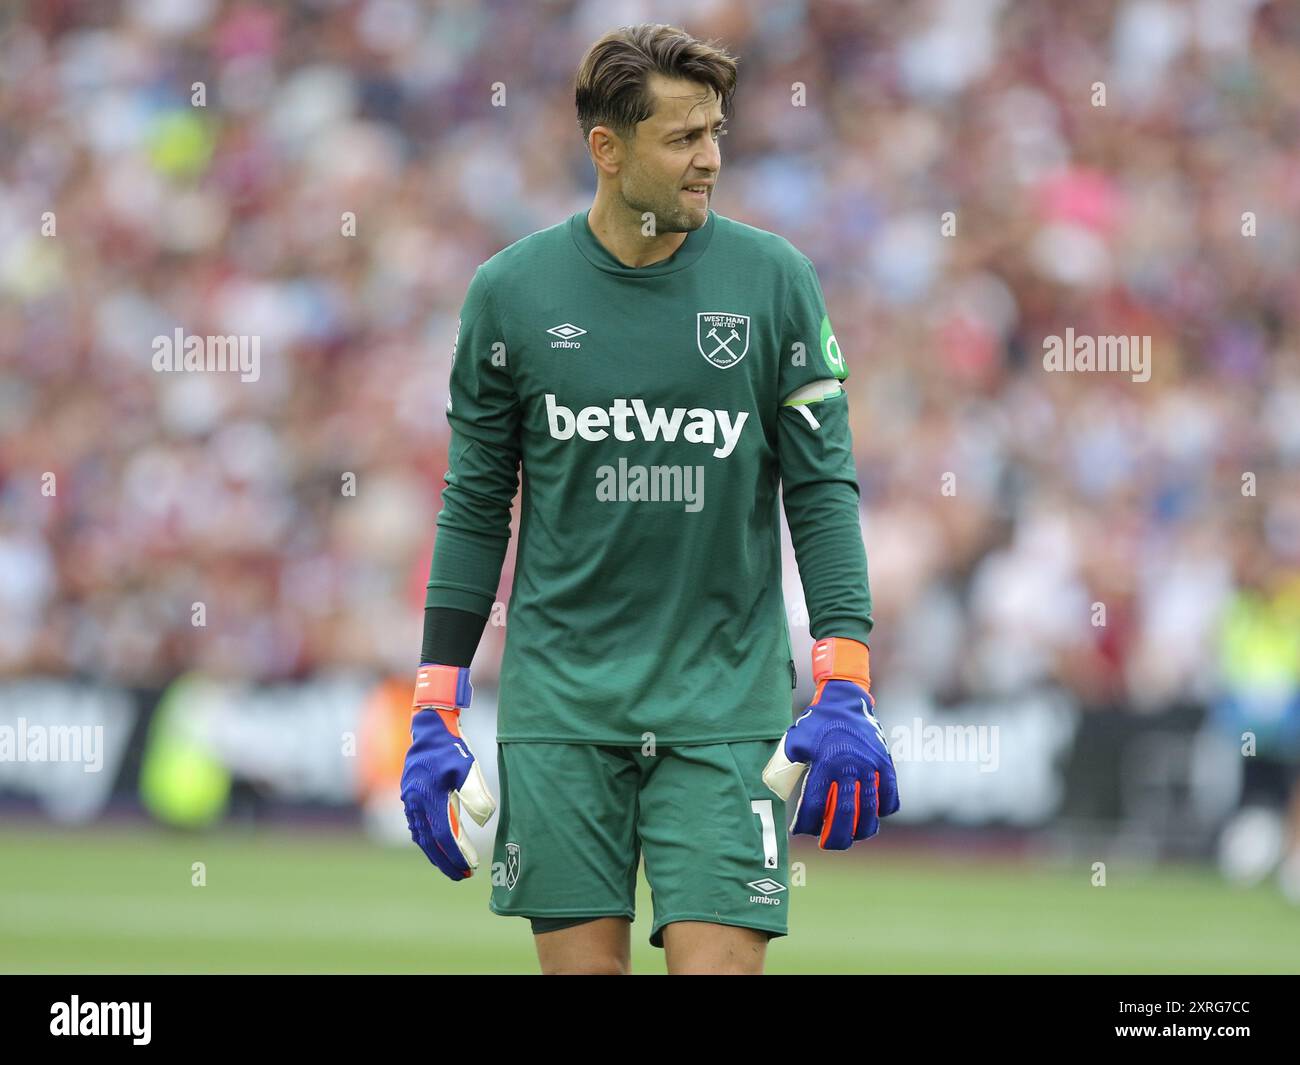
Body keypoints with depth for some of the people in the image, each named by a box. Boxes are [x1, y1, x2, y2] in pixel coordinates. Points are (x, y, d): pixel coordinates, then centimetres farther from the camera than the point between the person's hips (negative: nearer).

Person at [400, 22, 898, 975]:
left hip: (725, 707, -1)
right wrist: (436, 713, 4)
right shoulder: (512, 291, 2)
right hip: (561, 707, 1)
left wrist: (846, 696, -8)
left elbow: (823, 491, 1)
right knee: (583, 966, 2)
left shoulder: (775, 281, 1)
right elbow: (476, 505, 8)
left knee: (719, 965, -10)